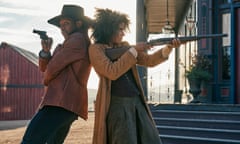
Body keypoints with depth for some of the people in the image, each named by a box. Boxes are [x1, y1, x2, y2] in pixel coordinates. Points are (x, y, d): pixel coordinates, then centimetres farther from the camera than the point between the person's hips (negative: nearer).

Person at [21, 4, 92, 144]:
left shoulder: (77, 39, -6)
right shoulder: (66, 46, 26)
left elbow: (52, 68, -11)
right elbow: (45, 67, 22)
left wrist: (47, 80, 11)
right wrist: (46, 51, 2)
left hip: (62, 102, -11)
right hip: (68, 104, 11)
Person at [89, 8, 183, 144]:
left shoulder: (124, 46, 15)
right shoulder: (96, 49, -3)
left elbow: (148, 60, 10)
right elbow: (112, 72, -16)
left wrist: (169, 48, -6)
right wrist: (134, 50, -13)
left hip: (137, 102, 7)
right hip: (116, 104, -6)